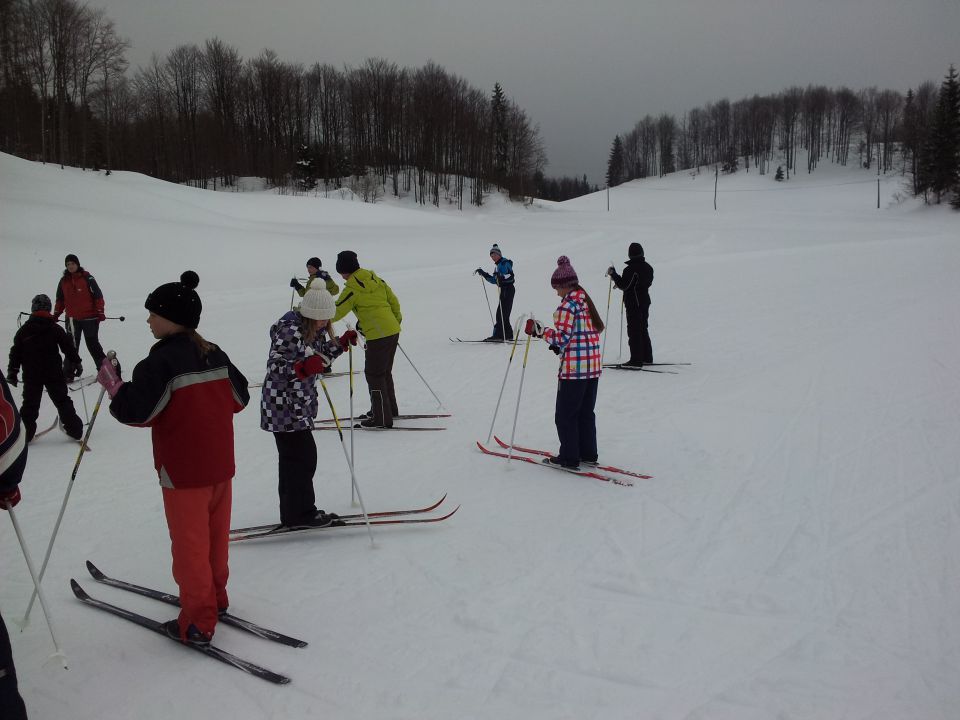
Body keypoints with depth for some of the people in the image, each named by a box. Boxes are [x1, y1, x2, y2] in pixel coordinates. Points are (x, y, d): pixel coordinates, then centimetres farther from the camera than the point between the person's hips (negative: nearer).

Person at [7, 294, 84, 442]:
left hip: (31, 376, 1)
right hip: (54, 374, -1)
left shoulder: (23, 330, 1)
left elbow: (15, 352, 3)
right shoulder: (56, 329, -4)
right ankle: (75, 430, 6)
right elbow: (68, 348, 0)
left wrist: (12, 372, 10)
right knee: (62, 401, 7)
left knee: (30, 405, 10)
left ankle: (25, 433, 8)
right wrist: (76, 363, 11)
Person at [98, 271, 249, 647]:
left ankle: (198, 622, 13)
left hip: (183, 471, -7)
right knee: (215, 536, 20)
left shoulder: (161, 362, -19)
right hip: (221, 464, 7)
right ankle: (215, 595, 36)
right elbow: (239, 399, 12)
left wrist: (111, 382, -6)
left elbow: (135, 412, -21)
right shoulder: (216, 355, 3)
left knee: (189, 544, 4)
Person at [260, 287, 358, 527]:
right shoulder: (288, 330, -20)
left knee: (293, 458, 14)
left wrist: (341, 343, 9)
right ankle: (300, 513, 2)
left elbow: (319, 355, 21)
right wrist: (302, 368, -40)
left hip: (299, 406, 10)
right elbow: (274, 366, -25)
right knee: (303, 457, -8)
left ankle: (293, 513, 22)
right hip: (284, 407, -10)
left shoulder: (313, 330, 8)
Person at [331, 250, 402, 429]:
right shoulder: (375, 279, 10)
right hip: (393, 331, 8)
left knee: (373, 374, 1)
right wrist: (397, 319, 30)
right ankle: (390, 409, 31)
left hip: (378, 336, -8)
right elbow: (394, 301, 16)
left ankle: (382, 417, 3)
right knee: (385, 372, 20)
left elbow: (336, 312, -7)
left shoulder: (352, 289, -11)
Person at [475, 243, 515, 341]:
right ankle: (508, 335, 16)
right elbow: (494, 280, 23)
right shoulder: (498, 266, 18)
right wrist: (483, 274, 20)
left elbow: (511, 277, -21)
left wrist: (502, 276, -38)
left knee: (501, 313, -13)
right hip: (504, 290, 10)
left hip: (508, 290, -10)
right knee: (503, 314, 11)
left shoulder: (505, 263, -11)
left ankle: (498, 335, -16)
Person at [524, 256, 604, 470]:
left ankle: (569, 458, 7)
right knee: (586, 413, 17)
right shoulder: (587, 301, 12)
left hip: (573, 368, -9)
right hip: (593, 366, 9)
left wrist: (540, 330, -8)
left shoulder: (568, 305, -15)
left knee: (565, 415, 3)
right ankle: (588, 454, 23)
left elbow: (562, 338, -19)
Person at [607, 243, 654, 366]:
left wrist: (613, 274, -7)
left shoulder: (630, 269, -20)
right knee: (643, 329, 18)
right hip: (645, 302, 8)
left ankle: (636, 360, -4)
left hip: (633, 304, -8)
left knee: (634, 331, -4)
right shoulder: (648, 267, 6)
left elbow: (623, 285, -18)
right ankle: (647, 357, 25)